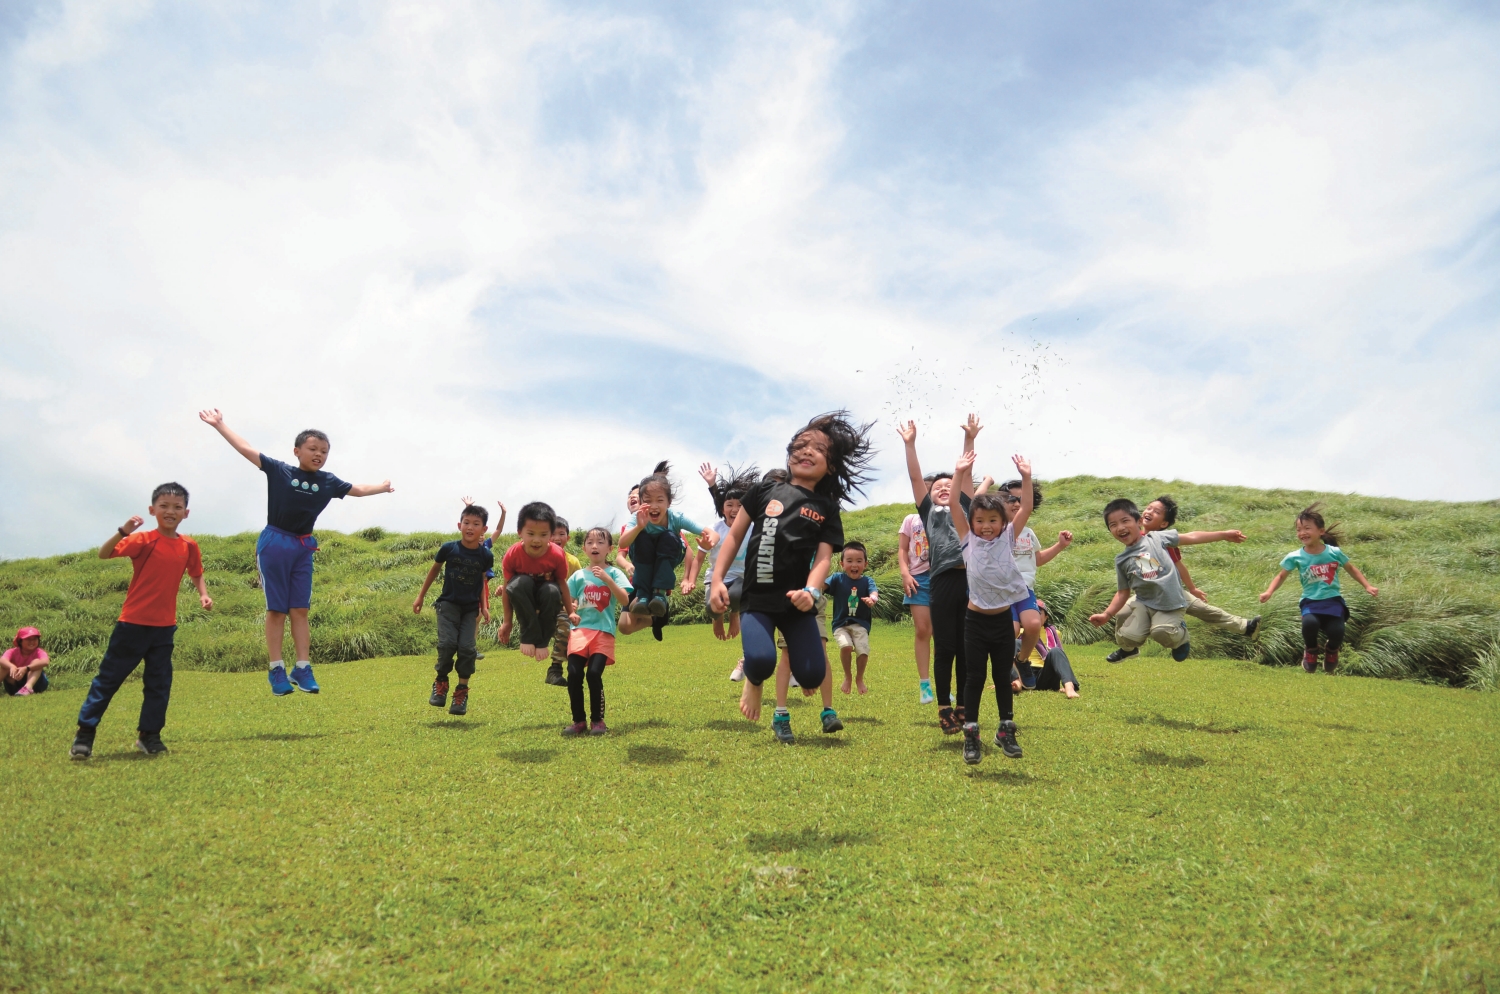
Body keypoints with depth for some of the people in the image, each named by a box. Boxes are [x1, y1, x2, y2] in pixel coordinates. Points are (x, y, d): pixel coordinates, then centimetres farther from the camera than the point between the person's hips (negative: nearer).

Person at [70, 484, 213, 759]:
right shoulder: (143, 540, -11)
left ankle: (149, 735, 21)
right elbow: (104, 554, -22)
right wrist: (123, 531, -38)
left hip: (164, 626, 4)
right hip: (133, 622, -4)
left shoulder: (189, 546, 3)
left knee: (159, 682, 9)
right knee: (109, 677, 3)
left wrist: (203, 594, 1)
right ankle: (85, 733, 14)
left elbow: (196, 574, 19)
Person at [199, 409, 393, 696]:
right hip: (274, 544, -4)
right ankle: (276, 669, 5)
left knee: (300, 610, 5)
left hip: (303, 548, 4)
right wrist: (219, 424, 0)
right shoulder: (279, 470, -4)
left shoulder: (328, 481, 6)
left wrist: (381, 487, 35)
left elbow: (357, 489, 23)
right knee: (276, 609, 0)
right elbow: (246, 449, -1)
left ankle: (302, 668, 8)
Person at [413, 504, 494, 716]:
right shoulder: (449, 548, -10)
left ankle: (462, 690, 8)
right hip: (448, 603, -1)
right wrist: (420, 596, 12)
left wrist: (484, 606, 6)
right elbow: (434, 569, 7)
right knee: (447, 643, -17)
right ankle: (441, 682, 8)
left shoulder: (485, 556, -8)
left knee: (467, 647, -11)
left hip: (470, 608, 1)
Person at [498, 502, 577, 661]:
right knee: (520, 583, -34)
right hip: (523, 597, 0)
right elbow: (506, 588, -15)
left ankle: (542, 641, -15)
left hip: (545, 595, 0)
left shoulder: (557, 555, -25)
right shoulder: (512, 555, -25)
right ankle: (529, 637, -24)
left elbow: (562, 584, -10)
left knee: (552, 590, -35)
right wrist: (507, 622, -12)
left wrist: (571, 613, -4)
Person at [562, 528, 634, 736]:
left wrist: (607, 579, -20)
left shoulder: (614, 573, 2)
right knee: (574, 674, -9)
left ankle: (597, 720, 5)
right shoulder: (578, 575, 9)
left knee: (594, 674, -14)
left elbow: (625, 600, -10)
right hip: (580, 629, 3)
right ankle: (578, 721, 7)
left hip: (603, 631, -2)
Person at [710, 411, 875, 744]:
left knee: (811, 674, -11)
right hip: (757, 599, -1)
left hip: (796, 602, 1)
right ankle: (753, 681, 14)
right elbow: (735, 535, 7)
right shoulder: (765, 490, 5)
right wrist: (717, 580, -2)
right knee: (761, 661, -26)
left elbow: (823, 557, -6)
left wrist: (811, 592, -26)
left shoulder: (827, 508, 5)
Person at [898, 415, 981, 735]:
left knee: (967, 649, 7)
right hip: (942, 583, -2)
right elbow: (915, 477, 12)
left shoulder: (964, 507, 22)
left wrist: (969, 439, 8)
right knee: (945, 648, 2)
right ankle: (944, 708, 12)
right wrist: (910, 444, 6)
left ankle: (963, 708, 16)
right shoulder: (928, 511, 17)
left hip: (970, 580, 2)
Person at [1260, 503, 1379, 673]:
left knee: (1337, 633, -21)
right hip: (1311, 602, -1)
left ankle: (1331, 650, 22)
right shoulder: (1295, 557, -6)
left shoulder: (1334, 552, -4)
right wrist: (1269, 592, -11)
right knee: (1309, 623, -33)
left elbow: (1352, 569, 13)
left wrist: (1367, 586, 7)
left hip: (1333, 601, 1)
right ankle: (1310, 651, 4)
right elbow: (1282, 576, 4)